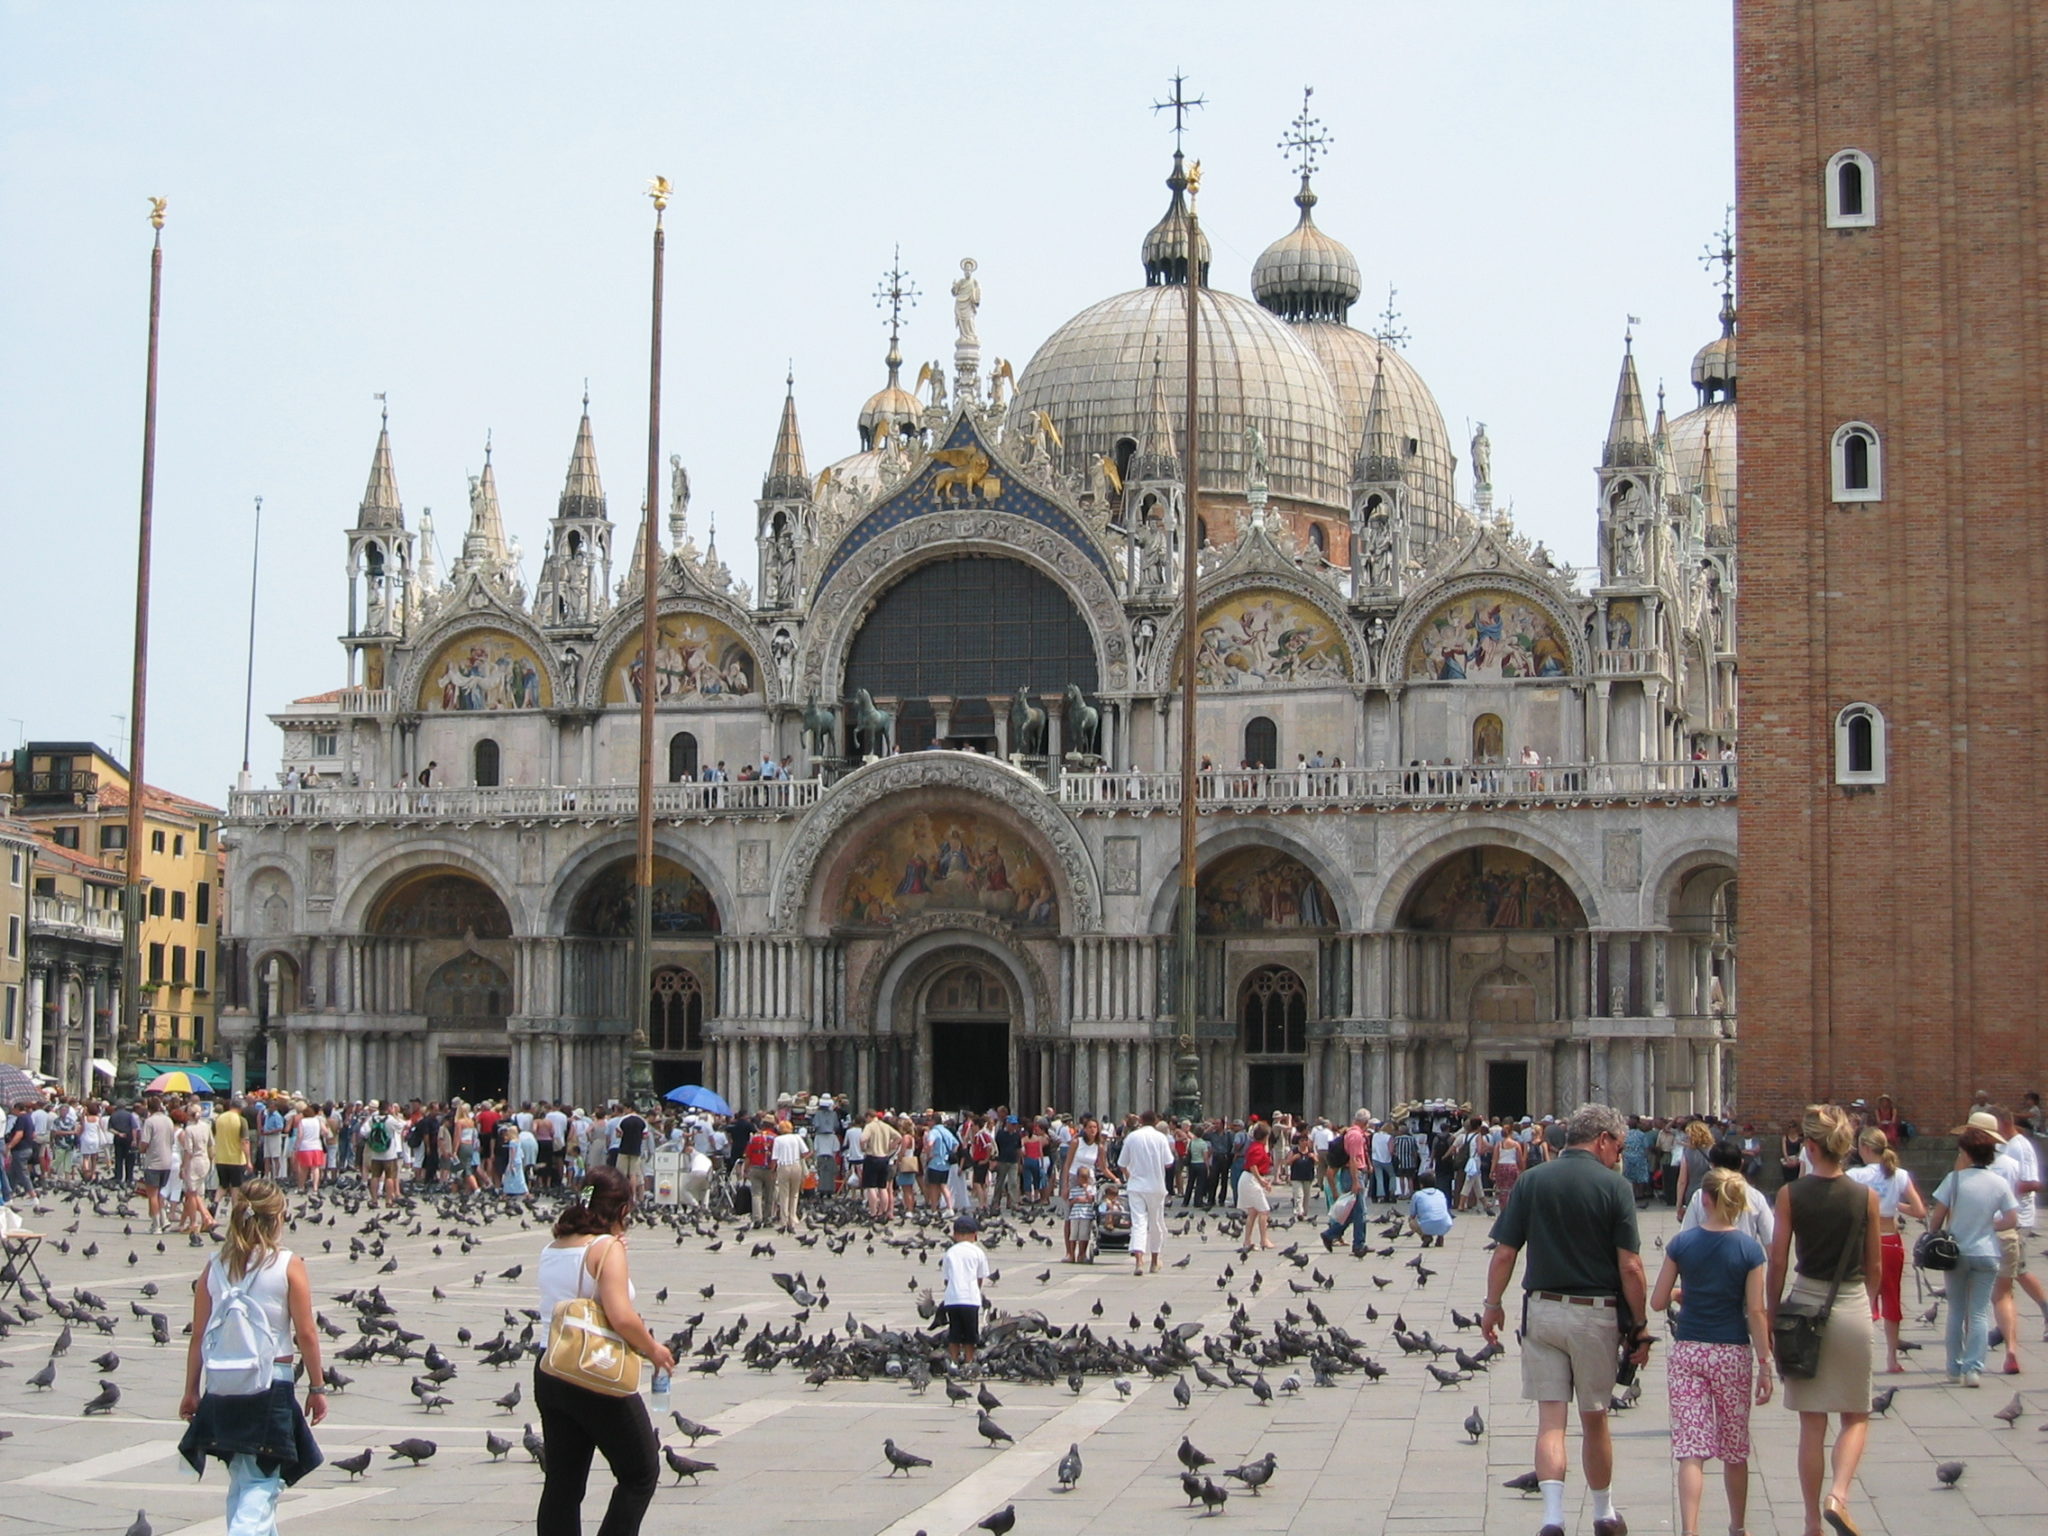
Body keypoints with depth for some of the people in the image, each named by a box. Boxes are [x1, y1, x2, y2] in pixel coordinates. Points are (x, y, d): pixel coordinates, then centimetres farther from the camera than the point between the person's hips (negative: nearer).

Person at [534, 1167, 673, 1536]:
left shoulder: (551, 1250, 9)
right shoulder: (608, 1248, -14)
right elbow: (621, 1317, -24)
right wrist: (653, 1349, -7)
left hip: (549, 1375, 7)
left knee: (562, 1482, 12)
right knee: (641, 1473, 8)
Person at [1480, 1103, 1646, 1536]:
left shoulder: (1532, 1180, 0)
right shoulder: (1614, 1186, -8)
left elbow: (1504, 1253, -1)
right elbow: (1630, 1266, -10)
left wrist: (1493, 1305, 12)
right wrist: (1640, 1327, -1)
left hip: (1541, 1310, 1)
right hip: (1596, 1314, -1)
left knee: (1550, 1418, 2)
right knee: (1595, 1420, 14)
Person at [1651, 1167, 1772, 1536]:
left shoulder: (1682, 1243, -3)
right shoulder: (1750, 1249, -6)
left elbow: (1657, 1301, 0)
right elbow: (1756, 1312, -8)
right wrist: (1765, 1366, -3)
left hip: (1687, 1352, 0)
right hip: (1733, 1354, 0)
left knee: (1691, 1449, -3)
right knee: (1734, 1449, 15)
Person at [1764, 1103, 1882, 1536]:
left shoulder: (1790, 1195, -7)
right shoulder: (1866, 1197, -5)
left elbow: (1777, 1262, -4)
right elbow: (1875, 1266, 3)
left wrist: (1773, 1316, 7)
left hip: (1804, 1304, 0)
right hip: (1853, 1307, 0)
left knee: (1811, 1423, 9)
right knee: (1856, 1417, 13)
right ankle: (1838, 1495, -10)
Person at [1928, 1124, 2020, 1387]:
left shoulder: (1955, 1179, -10)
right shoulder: (1999, 1183, -4)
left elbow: (1937, 1217, -8)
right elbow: (2012, 1220, -3)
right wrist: (1989, 1225, 11)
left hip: (1957, 1253, -1)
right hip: (1987, 1254, 1)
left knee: (1956, 1312, 12)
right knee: (1979, 1313, 4)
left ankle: (1955, 1369, 15)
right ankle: (1974, 1368, -6)